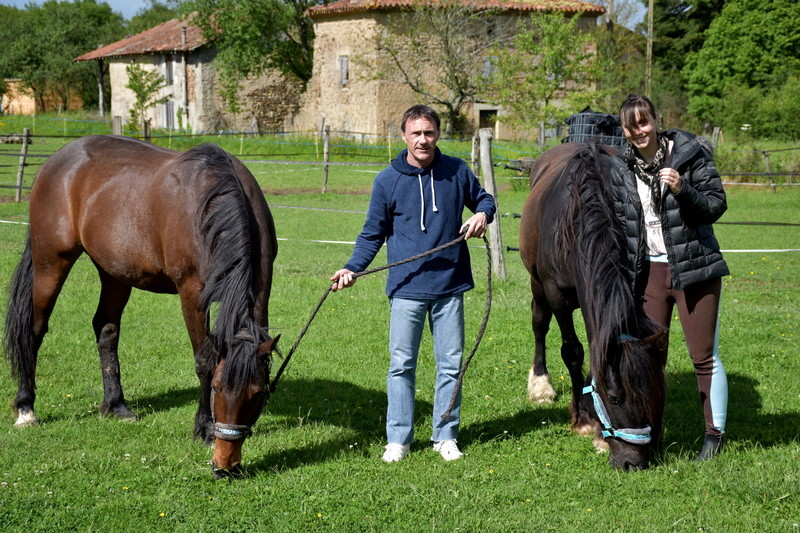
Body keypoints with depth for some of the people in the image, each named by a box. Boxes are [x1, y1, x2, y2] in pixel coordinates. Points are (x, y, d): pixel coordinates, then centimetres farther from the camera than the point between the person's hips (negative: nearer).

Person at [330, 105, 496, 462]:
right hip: (406, 288, -1)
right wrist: (352, 269, -9)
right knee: (401, 365, 3)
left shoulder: (457, 171, 2)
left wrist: (483, 214, -4)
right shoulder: (387, 180, -2)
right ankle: (398, 439, 13)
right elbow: (373, 234, 4)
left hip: (450, 286, 2)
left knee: (451, 363, 9)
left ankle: (446, 436, 21)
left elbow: (483, 198, 19)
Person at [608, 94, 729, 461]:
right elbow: (620, 222, 10)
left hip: (693, 268, -3)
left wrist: (682, 190, -23)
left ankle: (715, 434, 11)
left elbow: (716, 205, -6)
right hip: (648, 270, 4)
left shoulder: (689, 154, -6)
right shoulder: (620, 168, 4)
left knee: (704, 355, 1)